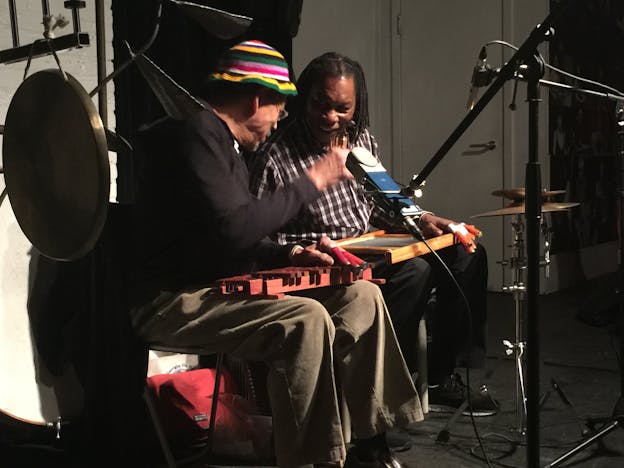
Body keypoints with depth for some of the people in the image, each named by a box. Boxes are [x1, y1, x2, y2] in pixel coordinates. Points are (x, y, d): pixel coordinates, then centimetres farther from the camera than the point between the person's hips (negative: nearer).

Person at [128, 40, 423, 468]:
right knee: (306, 319, -31)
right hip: (172, 301, -10)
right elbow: (233, 230, -26)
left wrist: (290, 255, 3)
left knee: (361, 296, 0)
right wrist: (313, 180, -17)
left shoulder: (226, 144, 17)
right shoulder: (195, 135, -15)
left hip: (218, 287, 10)